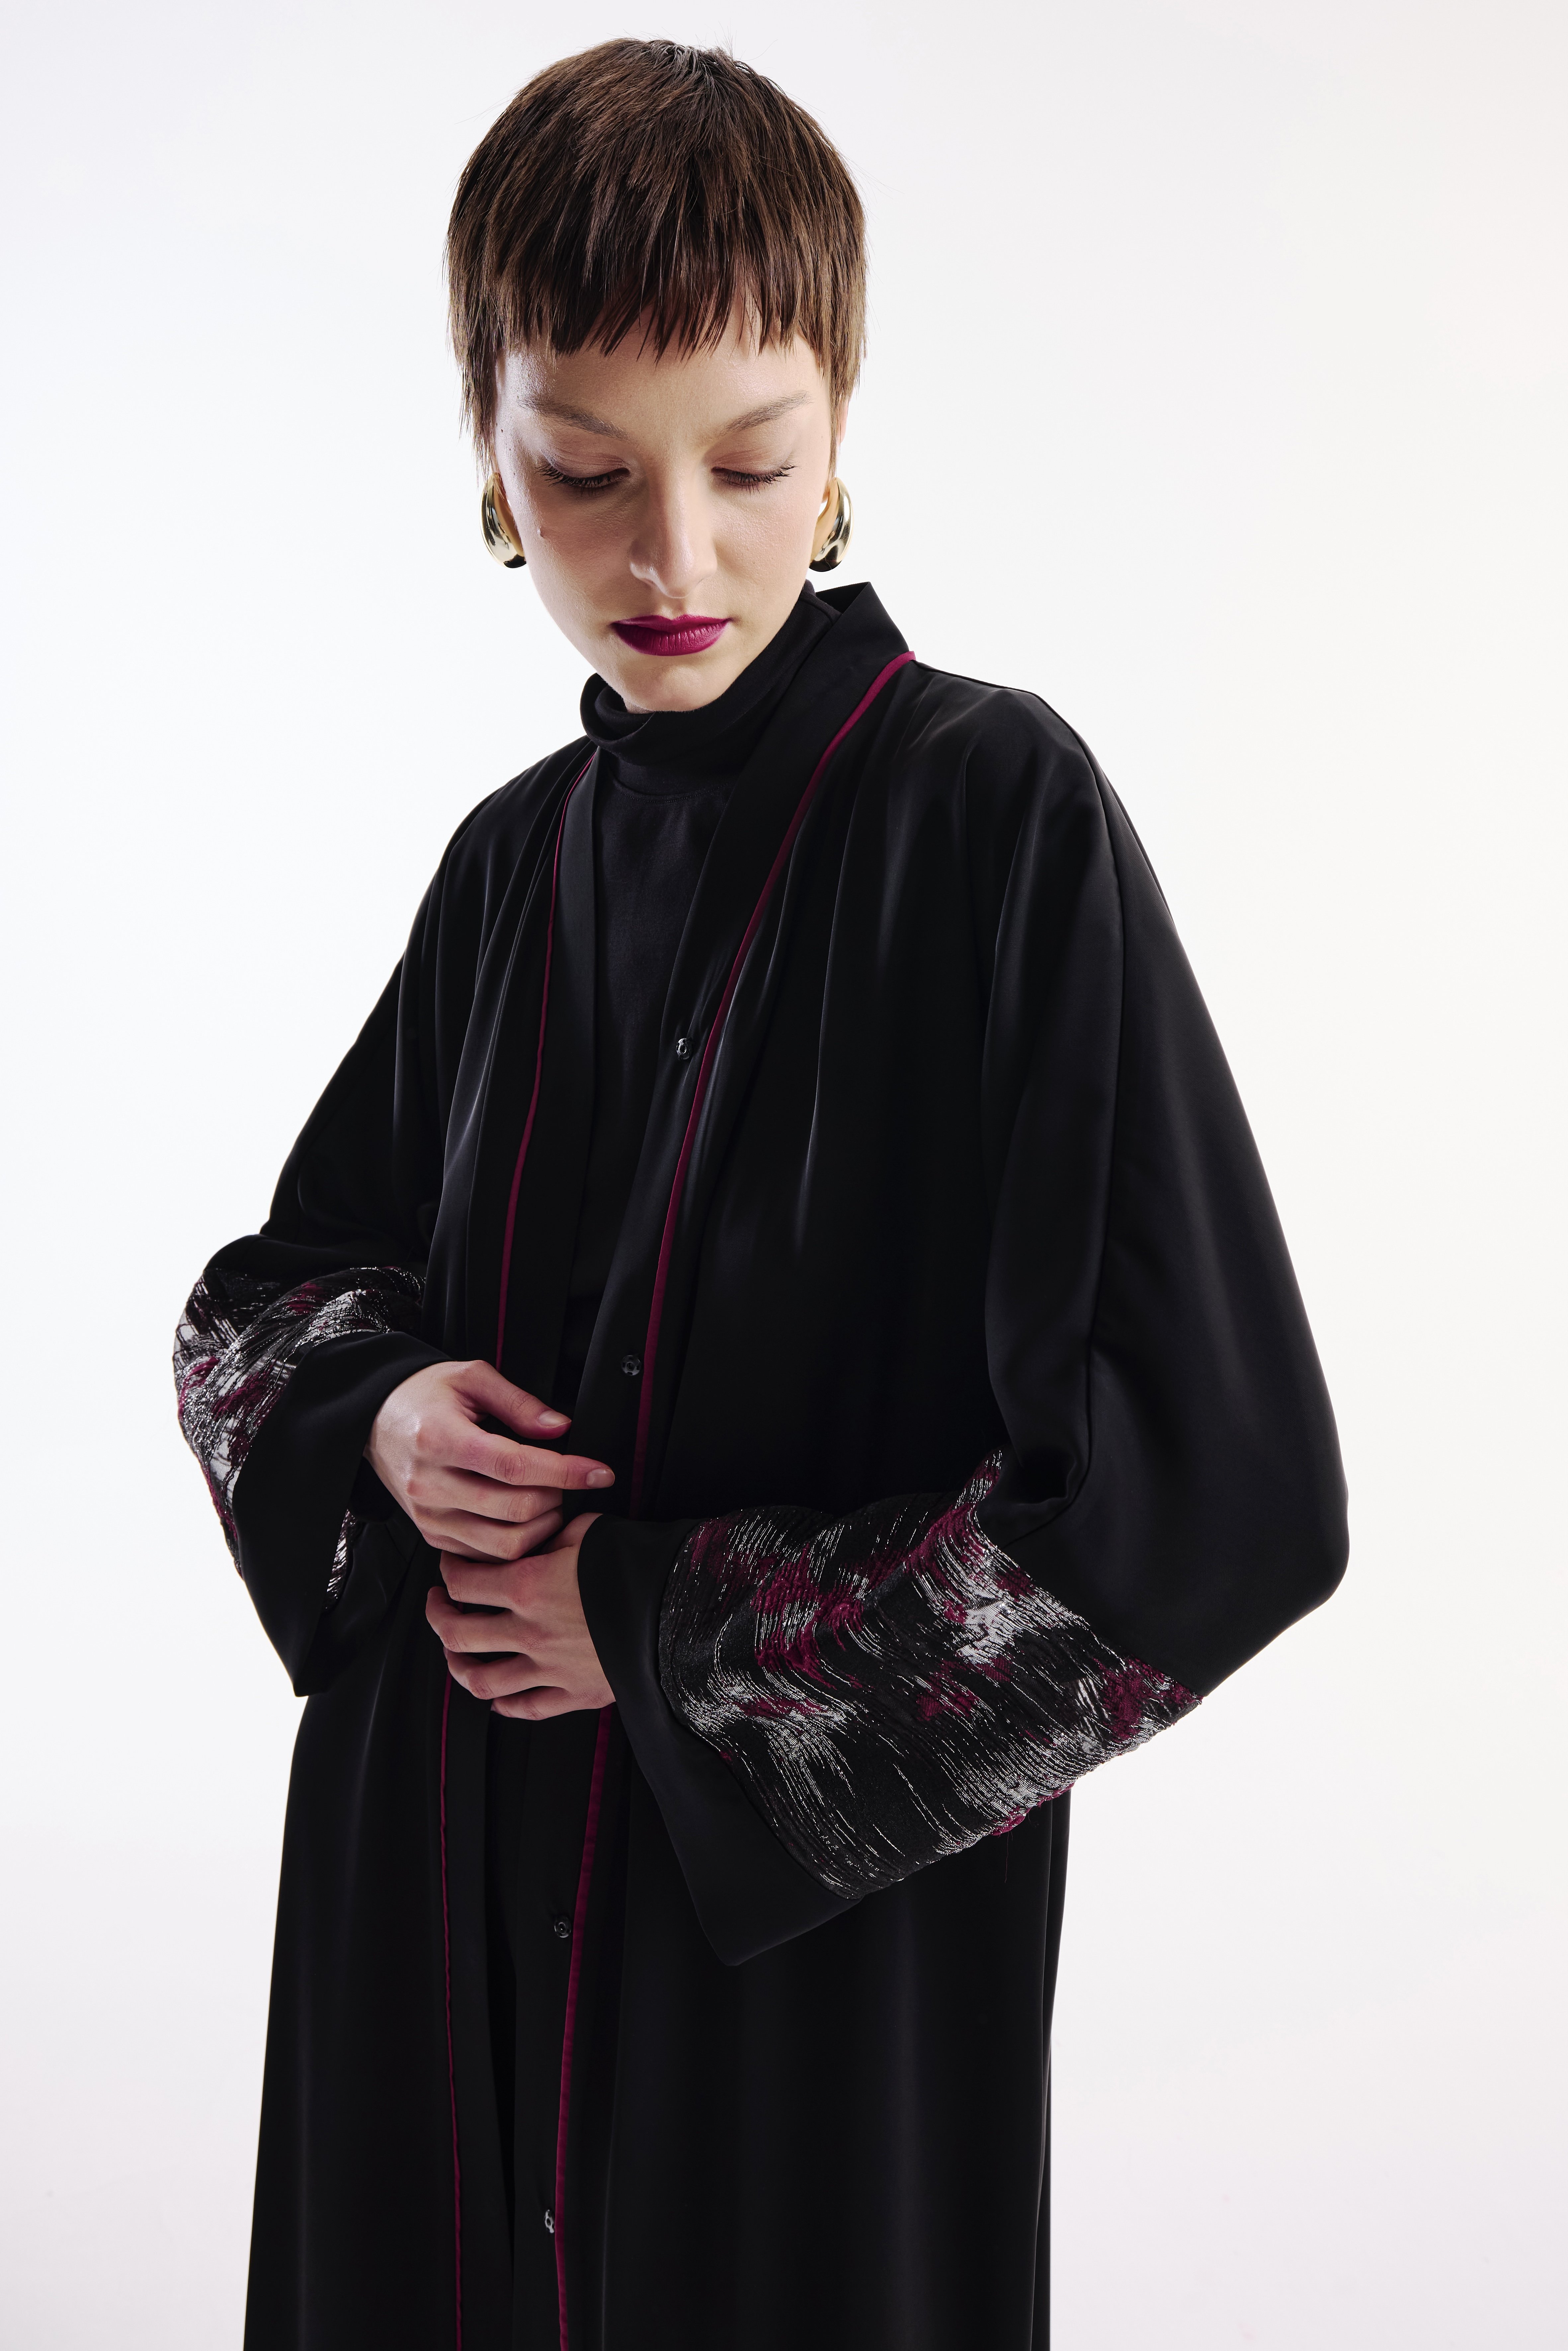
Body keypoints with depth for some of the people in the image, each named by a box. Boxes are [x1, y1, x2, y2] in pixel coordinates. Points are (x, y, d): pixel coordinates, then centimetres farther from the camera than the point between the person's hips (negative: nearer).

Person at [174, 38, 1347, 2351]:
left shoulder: (998, 817, -15)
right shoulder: (515, 861, 3)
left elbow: (1220, 1495, -20)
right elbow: (268, 1290, 15)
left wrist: (668, 1625, -15)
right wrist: (374, 1416, -9)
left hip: (826, 1919, -5)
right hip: (441, 1893, 5)